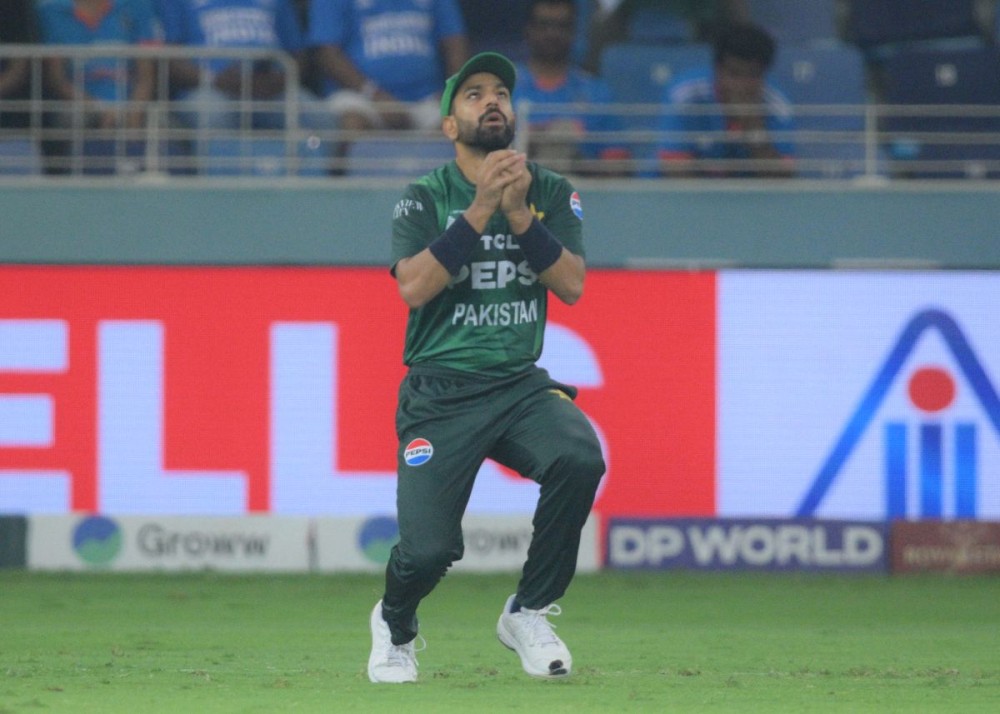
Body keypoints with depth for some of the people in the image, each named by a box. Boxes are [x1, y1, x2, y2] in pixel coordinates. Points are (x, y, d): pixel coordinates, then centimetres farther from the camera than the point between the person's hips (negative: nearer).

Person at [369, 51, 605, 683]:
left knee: (579, 458, -30)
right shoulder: (426, 199, 0)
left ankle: (529, 614, -9)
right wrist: (481, 211, -20)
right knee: (429, 550, -16)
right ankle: (394, 625, 23)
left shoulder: (551, 193, 7)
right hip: (440, 395, -2)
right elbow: (413, 287, -17)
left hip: (521, 387, 2)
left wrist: (519, 215, -16)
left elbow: (572, 285, -6)